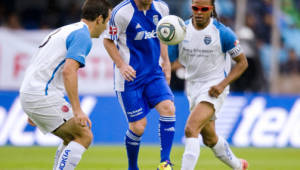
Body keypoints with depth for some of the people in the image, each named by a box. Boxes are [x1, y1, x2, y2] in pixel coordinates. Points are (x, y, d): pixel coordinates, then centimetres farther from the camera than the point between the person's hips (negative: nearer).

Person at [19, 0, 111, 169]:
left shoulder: (64, 30, 22)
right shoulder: (83, 36, -9)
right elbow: (69, 71, -23)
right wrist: (77, 110, -26)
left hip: (28, 94, 10)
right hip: (44, 97, -10)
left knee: (72, 139, 18)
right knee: (84, 136, -9)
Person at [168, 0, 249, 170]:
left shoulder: (222, 33, -13)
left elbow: (242, 62, -5)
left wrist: (222, 84, -17)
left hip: (214, 90, -6)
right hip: (193, 88, 6)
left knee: (190, 130, -25)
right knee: (210, 138, 20)